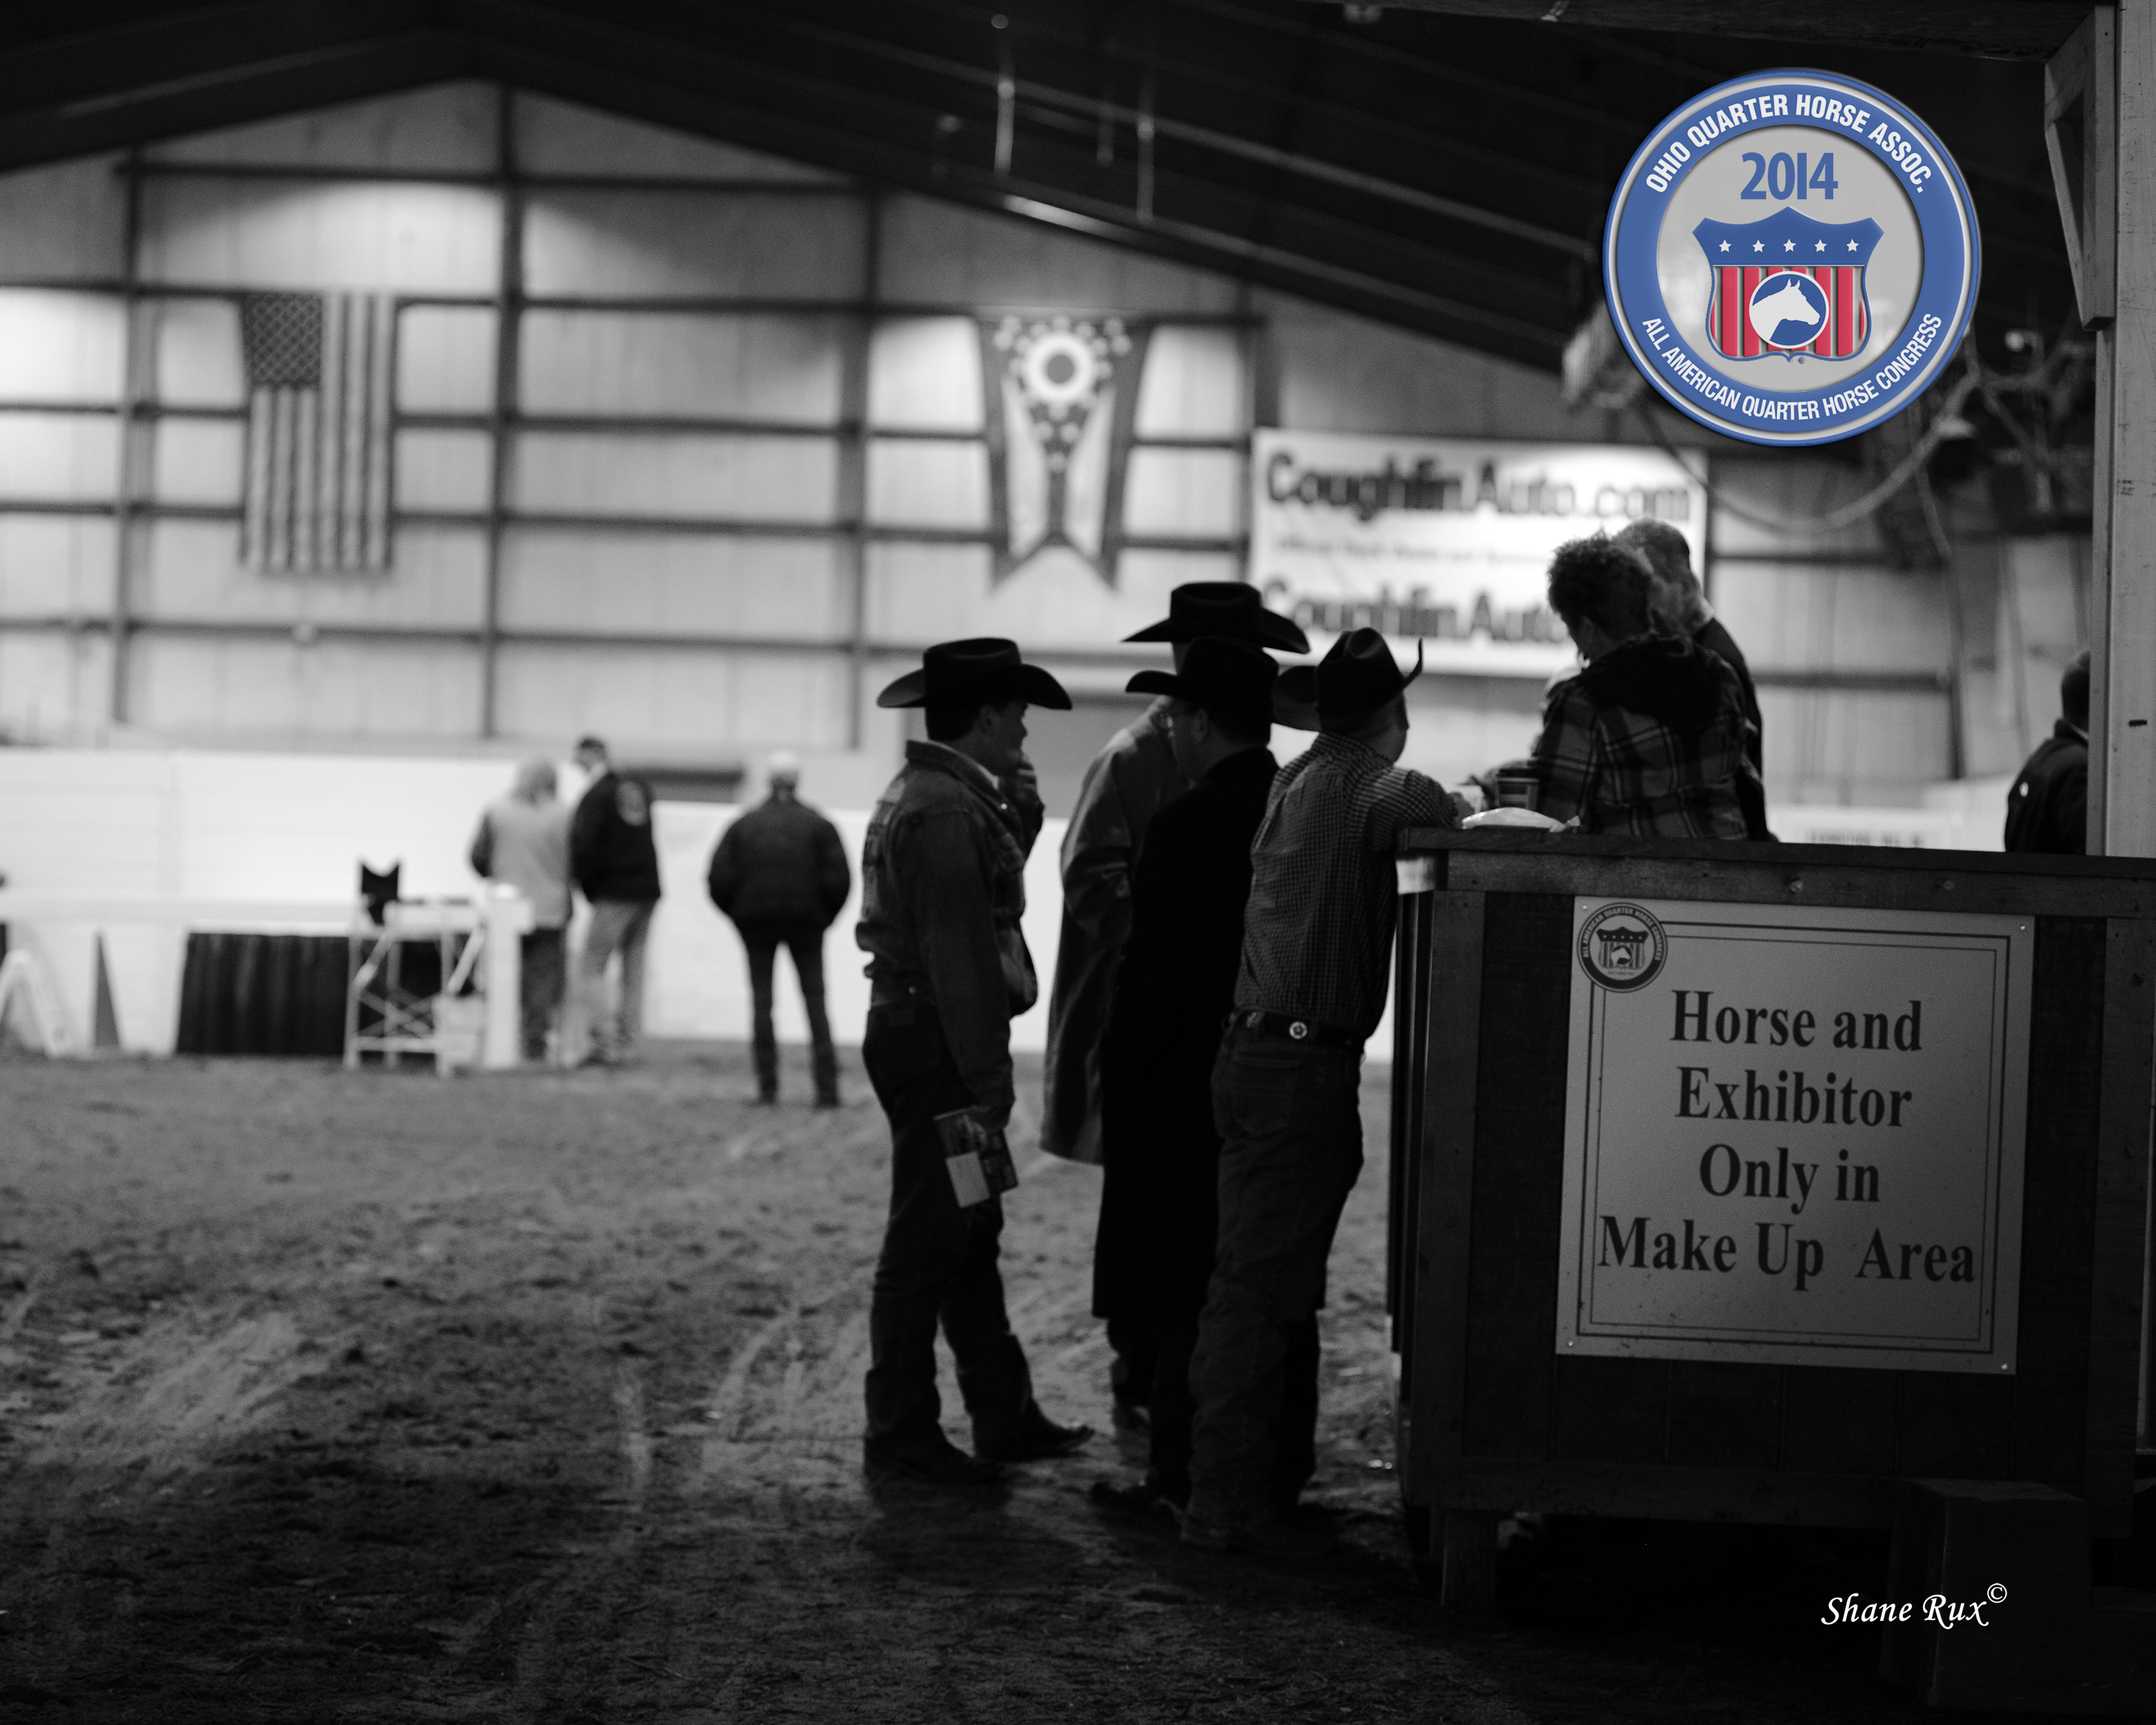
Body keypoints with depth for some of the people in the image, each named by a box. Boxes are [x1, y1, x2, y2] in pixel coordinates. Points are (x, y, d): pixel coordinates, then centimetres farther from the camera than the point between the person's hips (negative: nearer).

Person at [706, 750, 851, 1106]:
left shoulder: (744, 824, 3)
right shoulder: (818, 825, -1)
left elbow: (719, 878, -3)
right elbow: (838, 879, -8)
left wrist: (738, 914, 9)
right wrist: (826, 916, 6)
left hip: (755, 921, 1)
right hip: (806, 923, -1)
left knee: (762, 1002, 7)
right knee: (815, 1001, 3)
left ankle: (767, 1086, 3)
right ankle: (827, 1087, -6)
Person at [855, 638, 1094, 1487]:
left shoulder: (926, 795, 15)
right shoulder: (945, 811, -19)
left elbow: (988, 899, 13)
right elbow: (958, 955, -22)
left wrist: (1017, 806, 5)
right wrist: (988, 1075, -21)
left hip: (917, 1034, 11)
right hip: (937, 1046, -11)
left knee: (969, 1235, 16)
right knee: (927, 1243, -3)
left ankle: (1004, 1416, 24)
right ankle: (900, 1434, 5)